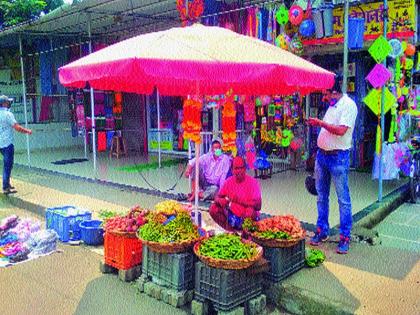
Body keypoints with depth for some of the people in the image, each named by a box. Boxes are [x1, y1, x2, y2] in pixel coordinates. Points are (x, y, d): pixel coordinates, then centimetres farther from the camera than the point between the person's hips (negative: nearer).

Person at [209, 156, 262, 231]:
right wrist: (220, 200, -25)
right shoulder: (229, 181, -1)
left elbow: (258, 206, -21)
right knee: (213, 208, -16)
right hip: (232, 215, 4)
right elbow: (217, 198, 0)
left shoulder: (253, 182, -13)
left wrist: (240, 201, -33)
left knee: (250, 210, -36)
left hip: (246, 217, -4)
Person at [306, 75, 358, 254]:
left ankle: (345, 236, 8)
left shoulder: (348, 105, -10)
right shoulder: (331, 105, 15)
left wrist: (320, 123, -14)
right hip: (322, 154, 8)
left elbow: (341, 130, -21)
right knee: (322, 196, 13)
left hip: (338, 157, -8)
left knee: (343, 199, 0)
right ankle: (322, 231, 23)